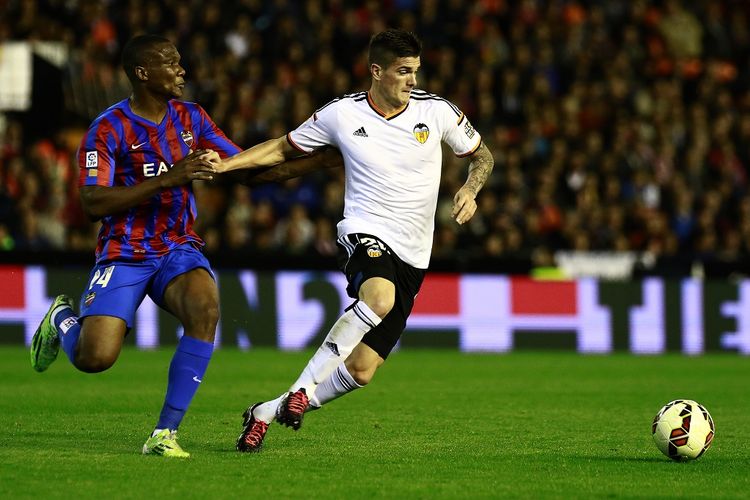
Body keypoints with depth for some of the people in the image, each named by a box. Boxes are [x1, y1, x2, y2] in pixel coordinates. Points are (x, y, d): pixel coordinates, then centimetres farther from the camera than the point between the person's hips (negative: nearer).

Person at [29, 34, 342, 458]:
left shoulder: (192, 118, 6)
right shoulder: (109, 129, -11)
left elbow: (248, 169, 10)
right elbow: (93, 203, -20)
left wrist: (320, 161, 1)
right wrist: (169, 178, -25)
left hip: (180, 248, 4)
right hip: (124, 254, -4)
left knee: (205, 307, -30)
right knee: (94, 358, -17)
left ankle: (165, 433, -23)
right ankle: (62, 319, 24)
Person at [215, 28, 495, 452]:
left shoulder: (436, 111, 0)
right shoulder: (342, 114, -2)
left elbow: (482, 156, 15)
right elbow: (283, 149, 12)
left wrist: (469, 191, -6)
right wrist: (222, 164, -1)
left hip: (412, 257, 3)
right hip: (365, 234, -3)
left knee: (361, 371, -3)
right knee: (379, 297, -39)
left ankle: (266, 414, 16)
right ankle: (304, 388, -25)